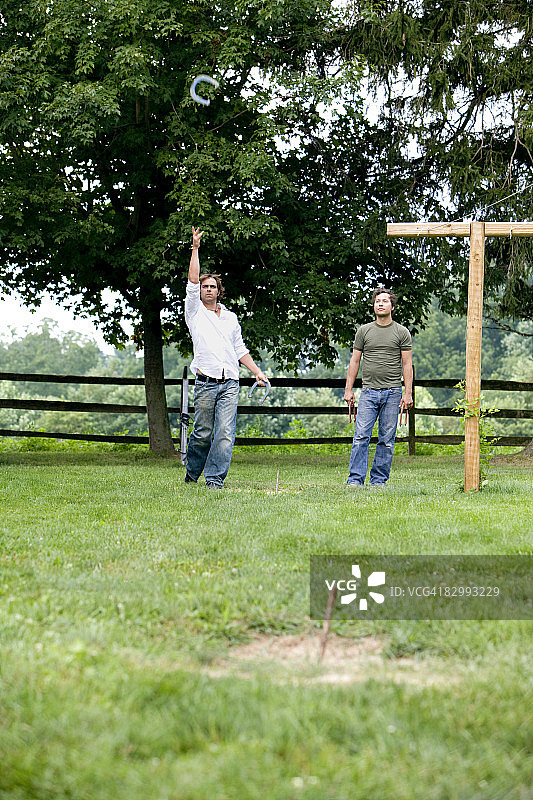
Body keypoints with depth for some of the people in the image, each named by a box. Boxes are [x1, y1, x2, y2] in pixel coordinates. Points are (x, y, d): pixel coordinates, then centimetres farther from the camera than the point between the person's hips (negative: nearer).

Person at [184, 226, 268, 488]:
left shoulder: (230, 318, 19)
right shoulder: (195, 312, 9)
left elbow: (240, 349, 23)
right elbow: (192, 281, -2)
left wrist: (257, 372, 15)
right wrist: (195, 248, -5)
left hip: (230, 383, 3)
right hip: (206, 383, -3)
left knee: (225, 433, -8)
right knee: (202, 433, 1)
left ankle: (215, 478, -6)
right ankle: (192, 473, 21)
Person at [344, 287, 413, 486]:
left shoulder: (402, 332, 6)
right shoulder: (364, 331, 10)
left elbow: (407, 364, 4)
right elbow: (355, 361, 11)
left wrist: (408, 393, -4)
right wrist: (348, 389, 4)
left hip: (393, 392, -1)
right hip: (369, 391, 1)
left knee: (387, 440, 2)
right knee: (361, 436, -8)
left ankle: (378, 480, 10)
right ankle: (355, 479, -6)